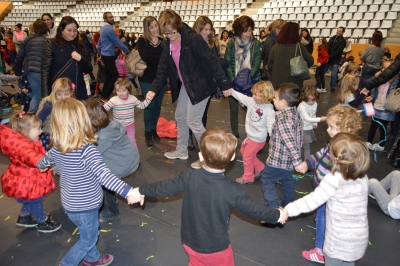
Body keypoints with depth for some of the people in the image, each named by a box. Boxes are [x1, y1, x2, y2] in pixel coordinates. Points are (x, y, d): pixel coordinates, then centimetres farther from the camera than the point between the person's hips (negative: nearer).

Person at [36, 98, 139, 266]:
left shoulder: (56, 149, -7)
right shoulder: (87, 150, -31)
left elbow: (42, 163, 14)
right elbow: (104, 175, -43)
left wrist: (41, 166, 37)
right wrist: (127, 191, -50)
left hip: (71, 203, 8)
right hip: (84, 207, -8)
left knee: (90, 233, 31)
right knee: (88, 239, 19)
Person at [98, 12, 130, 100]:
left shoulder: (103, 28, 15)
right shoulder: (109, 29, -16)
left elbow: (99, 44, 21)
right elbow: (118, 42, -16)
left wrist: (101, 53, 27)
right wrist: (127, 51, -7)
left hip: (105, 55, 10)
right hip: (109, 56, -10)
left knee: (109, 76, 13)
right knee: (115, 76, -11)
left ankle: (103, 95, 17)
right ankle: (105, 96, -8)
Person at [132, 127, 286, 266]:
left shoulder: (189, 178, -20)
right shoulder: (232, 190, -25)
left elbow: (164, 187, -7)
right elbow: (253, 210, -14)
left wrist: (142, 191, 11)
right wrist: (278, 216, 4)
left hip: (190, 243, 3)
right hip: (217, 249, -3)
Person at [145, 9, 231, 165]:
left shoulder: (193, 38, -21)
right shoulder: (167, 44, 2)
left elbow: (211, 62, -21)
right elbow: (163, 69, 3)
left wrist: (224, 85, -21)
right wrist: (153, 89, -8)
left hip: (200, 85, -8)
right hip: (185, 86, 8)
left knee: (193, 121, -6)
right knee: (180, 118, 15)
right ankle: (181, 151, 32)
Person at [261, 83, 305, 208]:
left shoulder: (282, 118, -27)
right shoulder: (296, 114, 0)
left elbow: (289, 140, -34)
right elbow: (299, 136, 10)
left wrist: (297, 161, -36)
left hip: (277, 160, -9)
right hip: (290, 160, 9)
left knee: (267, 181, 7)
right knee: (287, 181, 24)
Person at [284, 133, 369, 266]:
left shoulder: (334, 179, -24)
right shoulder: (363, 177, -6)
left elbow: (312, 201, -25)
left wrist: (288, 210, -19)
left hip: (339, 241, -5)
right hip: (360, 239, 5)